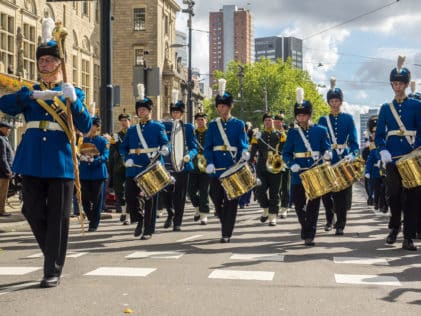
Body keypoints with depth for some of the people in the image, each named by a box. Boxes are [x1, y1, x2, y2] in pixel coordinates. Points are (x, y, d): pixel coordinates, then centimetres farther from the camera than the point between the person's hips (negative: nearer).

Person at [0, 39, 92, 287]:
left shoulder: (74, 93, 8)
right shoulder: (29, 92, 13)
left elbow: (86, 127, -4)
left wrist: (73, 100, -19)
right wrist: (34, 95, -19)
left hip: (60, 162, -2)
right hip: (32, 161, 3)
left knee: (58, 218, -1)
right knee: (33, 211, 5)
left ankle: (53, 271, 6)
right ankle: (53, 254, 28)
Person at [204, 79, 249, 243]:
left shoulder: (239, 124, 5)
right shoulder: (213, 125, 10)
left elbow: (243, 143, -3)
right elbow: (208, 147, 5)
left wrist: (244, 152, -26)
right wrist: (210, 162, -12)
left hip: (233, 168, -2)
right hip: (217, 169, 2)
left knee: (231, 202, -3)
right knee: (217, 200, 5)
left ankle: (227, 234, 3)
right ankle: (225, 225, 29)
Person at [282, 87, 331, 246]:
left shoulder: (320, 130, 4)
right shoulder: (293, 133, 6)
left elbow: (327, 149, 3)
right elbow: (286, 153, 5)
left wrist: (327, 154, -20)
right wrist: (291, 164, -14)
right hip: (298, 174, 1)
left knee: (313, 204, -4)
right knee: (298, 204, 4)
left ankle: (309, 235, 1)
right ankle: (306, 228, 28)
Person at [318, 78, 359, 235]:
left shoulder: (348, 118, 5)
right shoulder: (323, 120, 8)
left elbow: (354, 141, -1)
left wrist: (352, 154, -19)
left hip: (344, 160, -1)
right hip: (327, 162, 2)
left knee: (342, 195, -2)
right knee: (326, 193, 5)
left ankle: (340, 225, 4)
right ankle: (329, 219, 26)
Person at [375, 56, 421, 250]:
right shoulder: (386, 108, 10)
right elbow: (379, 135, 8)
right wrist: (383, 150, -11)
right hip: (392, 160, 2)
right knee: (393, 196, 3)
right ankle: (394, 228, 25)